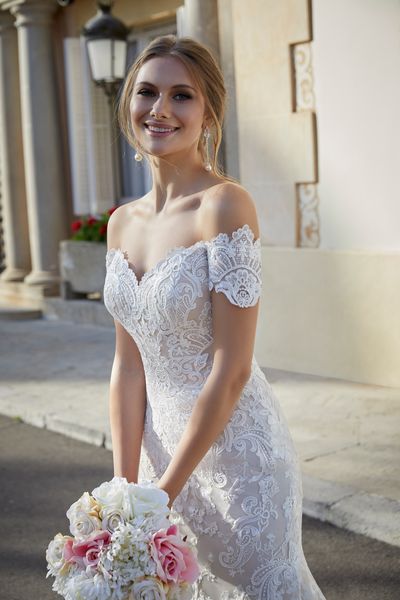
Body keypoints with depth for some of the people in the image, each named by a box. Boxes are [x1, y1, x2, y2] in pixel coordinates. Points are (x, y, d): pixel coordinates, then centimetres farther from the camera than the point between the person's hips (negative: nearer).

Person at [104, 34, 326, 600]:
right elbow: (128, 366, 3)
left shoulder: (225, 204, -17)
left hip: (234, 445, -6)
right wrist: (125, 486, -5)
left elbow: (231, 369, -19)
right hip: (163, 442, 6)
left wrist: (163, 492, -16)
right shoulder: (123, 223, 4)